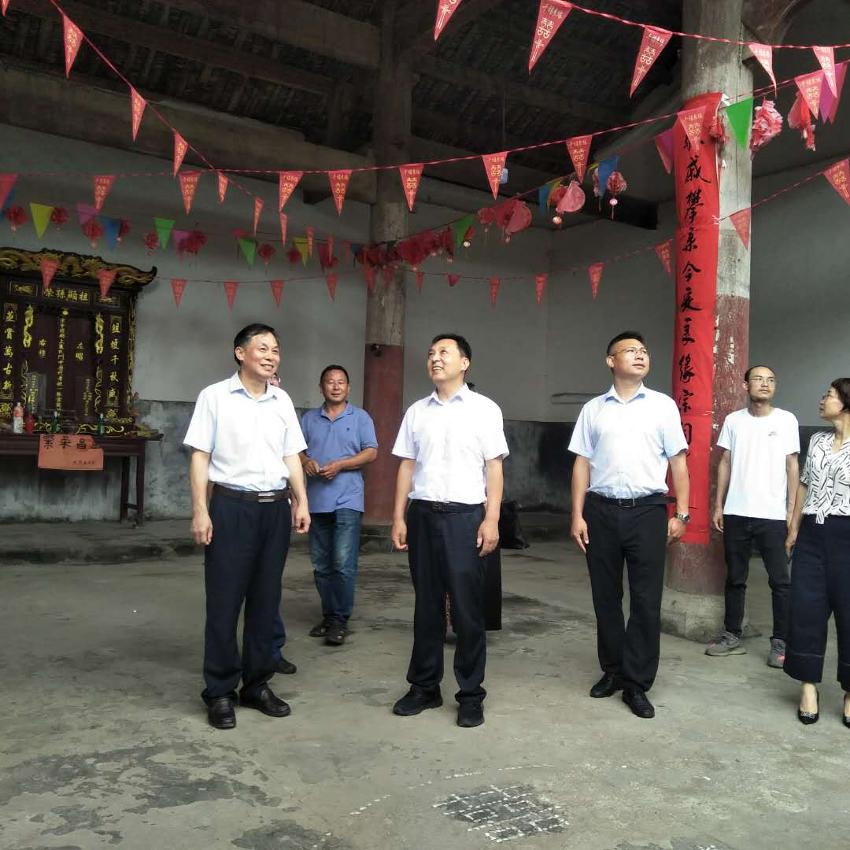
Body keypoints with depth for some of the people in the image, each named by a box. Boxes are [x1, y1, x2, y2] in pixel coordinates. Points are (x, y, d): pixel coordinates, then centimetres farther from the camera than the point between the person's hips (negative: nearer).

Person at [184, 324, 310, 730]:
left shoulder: (282, 400, 12)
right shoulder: (215, 396, -1)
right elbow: (200, 456, -4)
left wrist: (301, 502, 5)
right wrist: (200, 511, -11)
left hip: (275, 507, 4)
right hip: (231, 505, -4)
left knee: (266, 600, 10)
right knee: (224, 602, 1)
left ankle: (257, 685, 22)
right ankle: (220, 692, 13)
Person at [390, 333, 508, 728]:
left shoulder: (484, 409, 2)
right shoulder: (416, 411, 12)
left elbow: (494, 467, -1)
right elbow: (407, 465, 12)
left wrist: (491, 519, -9)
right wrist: (398, 517, 6)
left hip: (465, 515, -3)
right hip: (422, 514, 4)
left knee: (467, 607, 0)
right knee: (426, 604, 10)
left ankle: (471, 695, 12)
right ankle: (424, 687, 22)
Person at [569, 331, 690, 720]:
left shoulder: (663, 406, 5)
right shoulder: (593, 409, 7)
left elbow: (678, 461, 4)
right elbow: (582, 463, 6)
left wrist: (681, 513, -2)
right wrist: (577, 515, 0)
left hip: (647, 511, -1)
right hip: (601, 510, 1)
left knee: (646, 600, 1)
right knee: (605, 597, 11)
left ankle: (636, 683, 13)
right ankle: (612, 670, 28)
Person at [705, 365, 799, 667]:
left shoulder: (787, 420, 1)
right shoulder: (733, 420, 6)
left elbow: (792, 466, 3)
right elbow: (725, 463, 10)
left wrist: (792, 510, -3)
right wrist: (718, 505, 6)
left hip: (773, 515, -2)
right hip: (736, 513, 2)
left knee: (780, 581, 2)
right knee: (735, 578, 11)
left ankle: (780, 642, 13)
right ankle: (732, 635, 21)